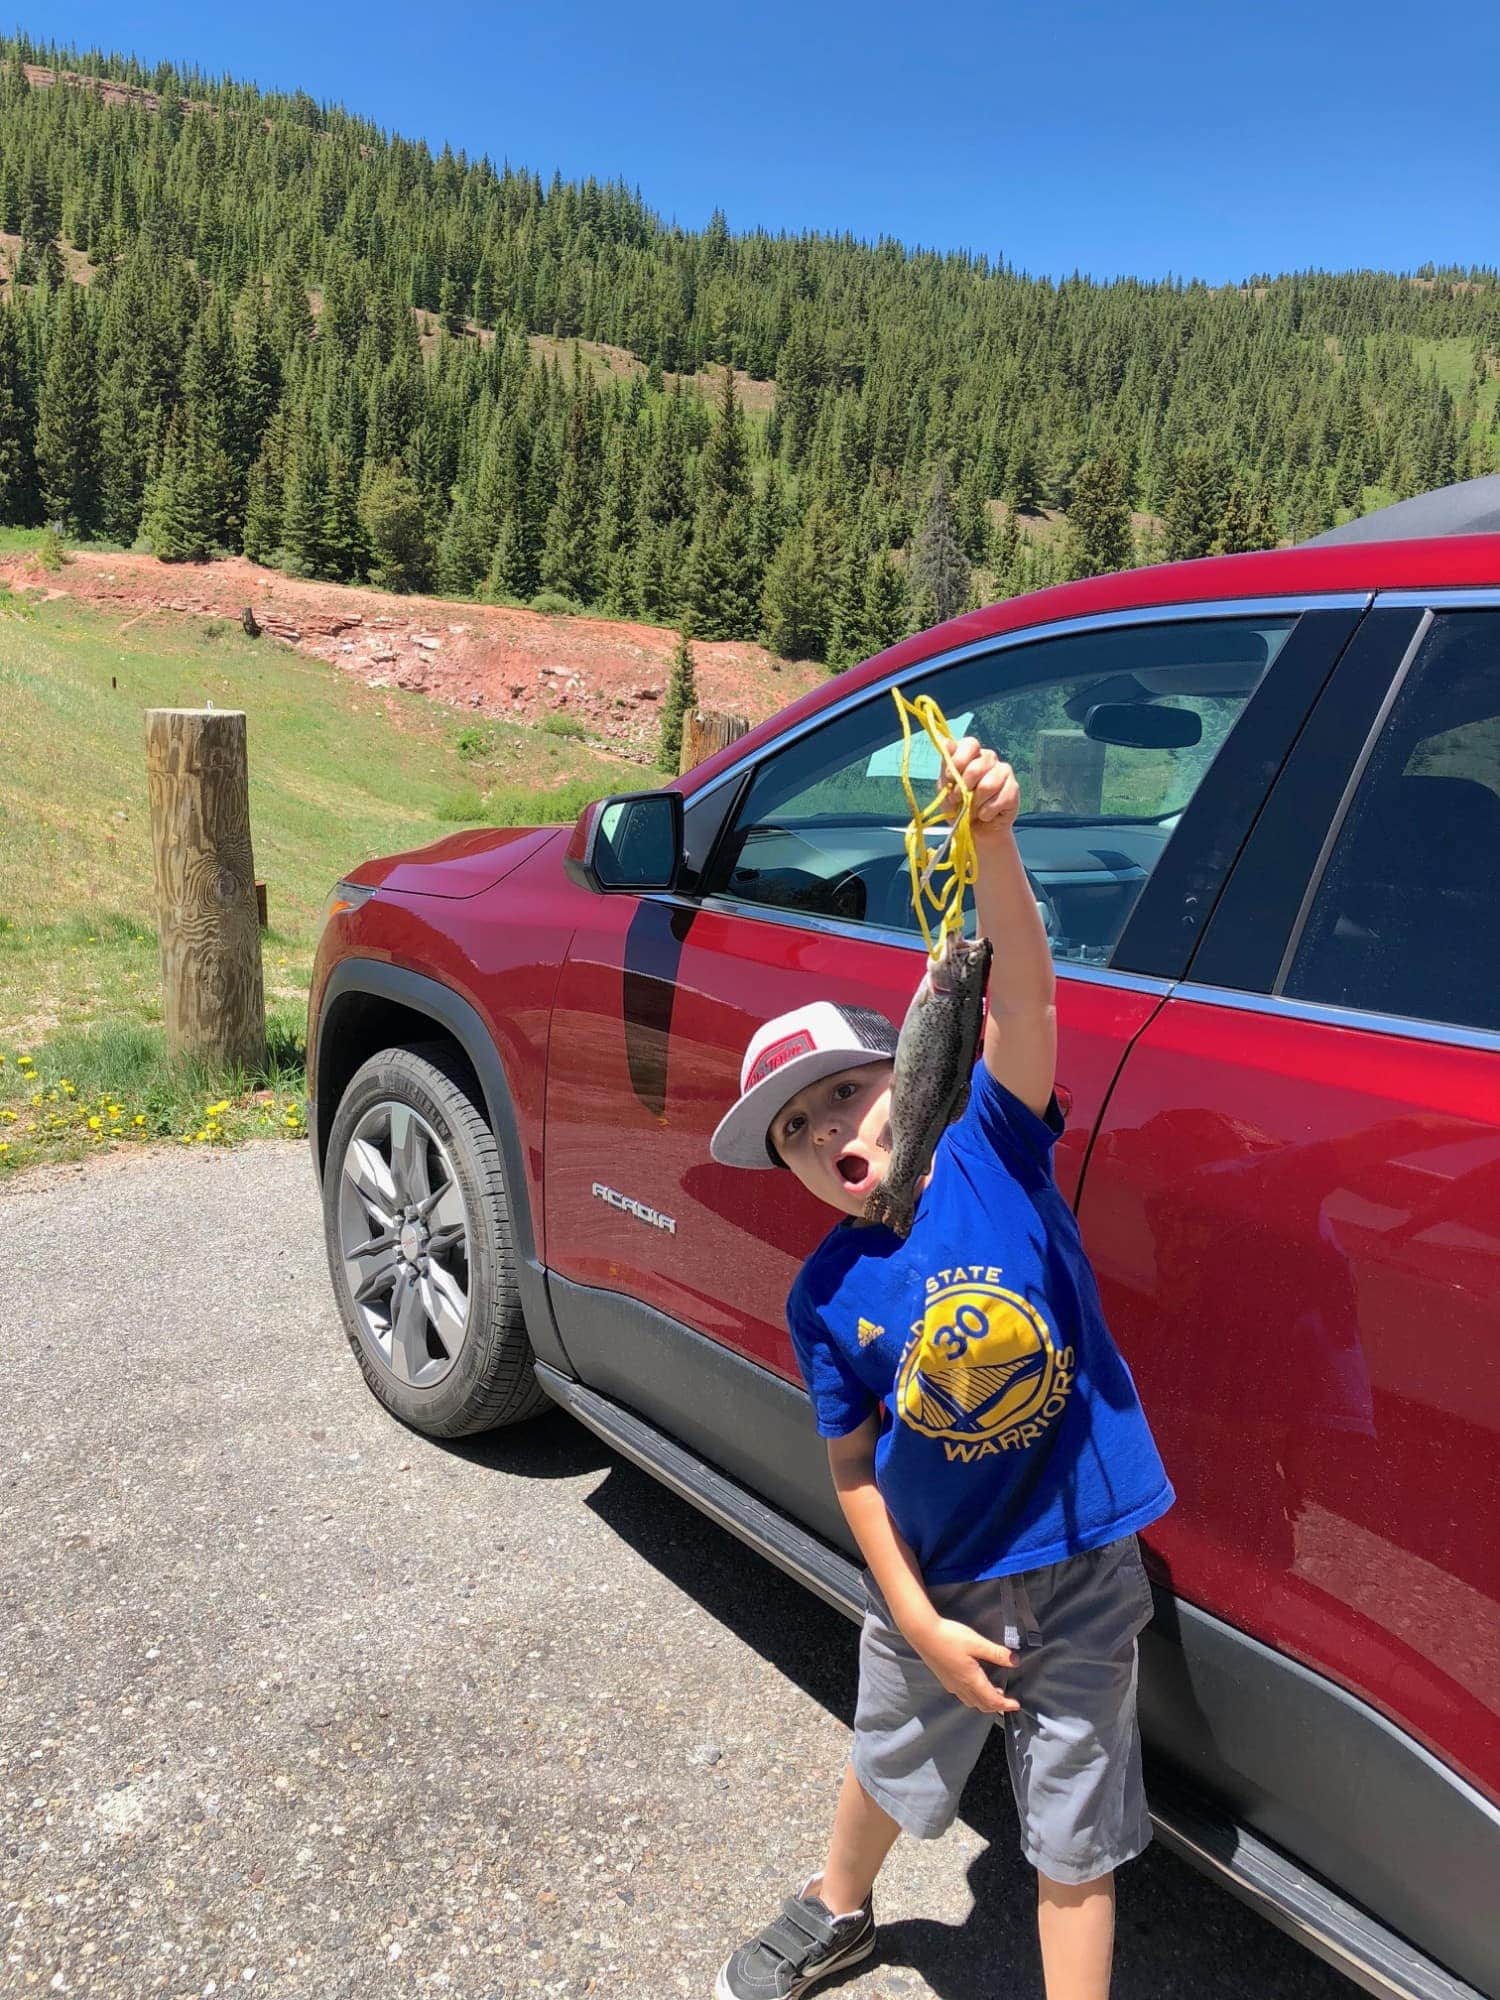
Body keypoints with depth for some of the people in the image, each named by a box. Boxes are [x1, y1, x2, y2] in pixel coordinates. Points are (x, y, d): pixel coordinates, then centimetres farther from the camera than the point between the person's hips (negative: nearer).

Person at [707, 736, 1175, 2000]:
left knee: (1074, 1845, 15)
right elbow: (853, 1468, -4)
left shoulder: (991, 1149, -18)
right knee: (890, 1768, 30)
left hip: (1080, 1575, -3)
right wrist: (921, 1623, -8)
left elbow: (1021, 997, -33)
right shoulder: (826, 1299, -12)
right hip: (936, 1583, 3)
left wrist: (993, 845, -48)